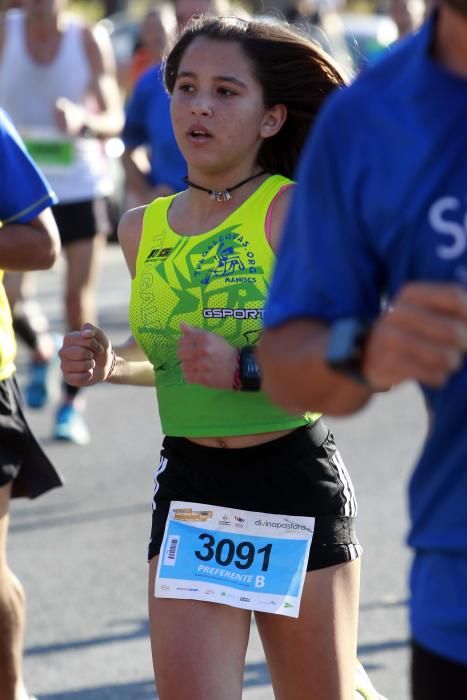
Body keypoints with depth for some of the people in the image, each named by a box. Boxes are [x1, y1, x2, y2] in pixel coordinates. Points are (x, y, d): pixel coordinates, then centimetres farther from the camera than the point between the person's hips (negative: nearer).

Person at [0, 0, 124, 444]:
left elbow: (114, 121, -7)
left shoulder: (90, 41, -7)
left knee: (78, 298, -3)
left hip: (80, 185, -1)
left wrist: (84, 120, -28)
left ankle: (72, 403, 10)